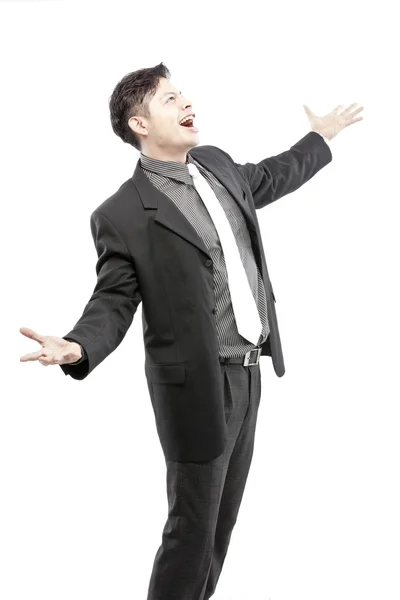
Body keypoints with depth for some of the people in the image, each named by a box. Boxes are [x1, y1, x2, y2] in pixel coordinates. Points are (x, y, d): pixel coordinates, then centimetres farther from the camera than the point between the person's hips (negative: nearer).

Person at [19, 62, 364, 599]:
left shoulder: (216, 164, 7)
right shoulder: (122, 215, -14)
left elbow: (267, 179, 28)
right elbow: (114, 301, -12)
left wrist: (321, 138, 40)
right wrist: (77, 347, -33)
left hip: (247, 373, 7)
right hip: (198, 384, -7)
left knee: (223, 517, 18)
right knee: (193, 526, 1)